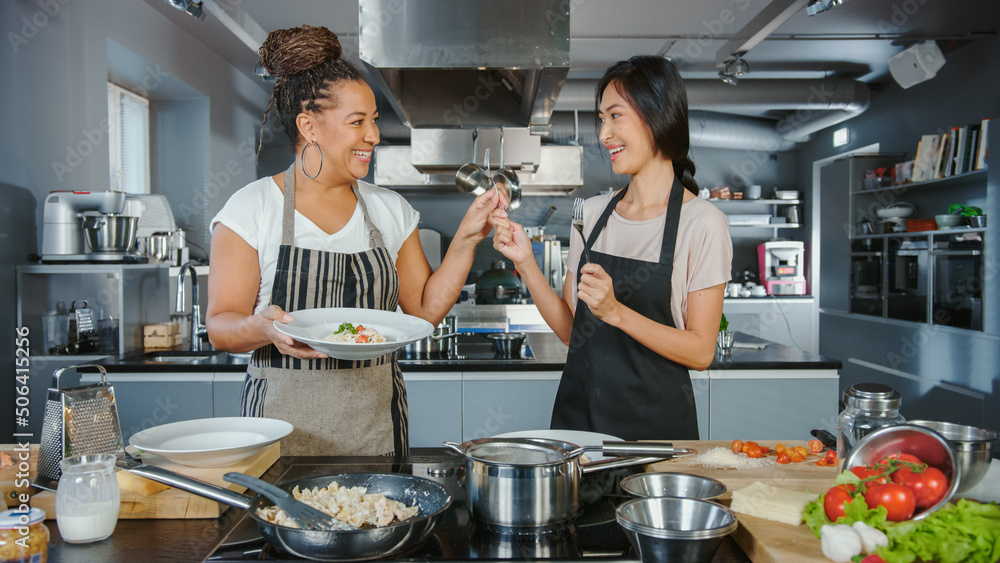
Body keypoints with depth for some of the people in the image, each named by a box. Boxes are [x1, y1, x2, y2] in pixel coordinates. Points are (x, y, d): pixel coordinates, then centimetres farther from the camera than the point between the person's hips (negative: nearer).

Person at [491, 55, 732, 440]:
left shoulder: (702, 223, -11)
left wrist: (616, 311, -22)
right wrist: (525, 264, -5)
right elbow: (571, 329, 6)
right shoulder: (592, 213, 4)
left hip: (655, 423, -4)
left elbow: (701, 351, -12)